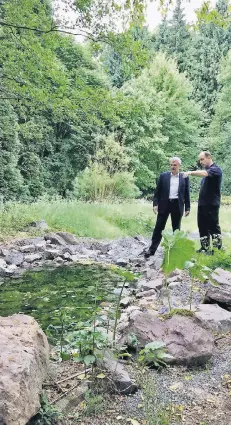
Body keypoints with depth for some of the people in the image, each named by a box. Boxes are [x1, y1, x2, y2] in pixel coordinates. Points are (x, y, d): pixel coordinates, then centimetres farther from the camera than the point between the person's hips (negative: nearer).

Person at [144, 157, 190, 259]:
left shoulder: (184, 177, 6)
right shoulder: (163, 176, 5)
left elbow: (187, 193, 7)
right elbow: (157, 191, 4)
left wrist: (187, 208, 3)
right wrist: (155, 204, -6)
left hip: (177, 205, 0)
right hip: (164, 204, 0)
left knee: (176, 229, 8)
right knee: (159, 227, 1)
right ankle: (152, 249, 7)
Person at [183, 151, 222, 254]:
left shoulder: (215, 169, -10)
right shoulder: (206, 170, 16)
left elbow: (204, 173, -32)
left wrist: (190, 172, -43)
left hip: (211, 204, -9)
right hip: (202, 204, 9)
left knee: (213, 227, -3)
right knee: (202, 227, 11)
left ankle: (217, 250, 4)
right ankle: (205, 248, 19)